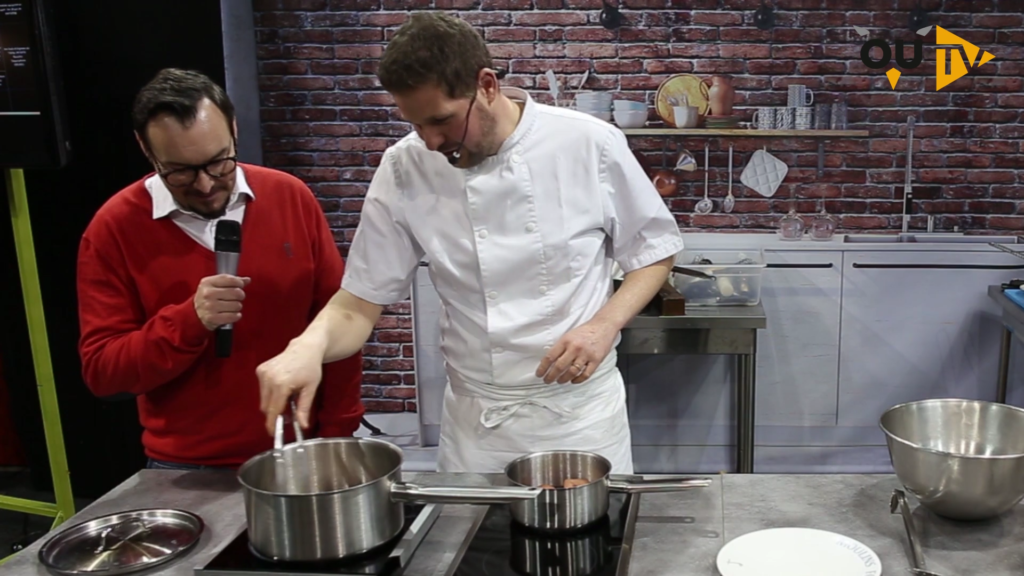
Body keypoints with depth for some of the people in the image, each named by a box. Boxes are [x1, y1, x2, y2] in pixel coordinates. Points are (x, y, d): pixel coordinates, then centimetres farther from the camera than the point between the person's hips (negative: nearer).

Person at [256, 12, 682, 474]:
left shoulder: (590, 144, -13)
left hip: (582, 406, -1)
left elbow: (654, 251, 0)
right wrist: (308, 346, -27)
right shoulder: (404, 171, -10)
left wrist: (604, 325, -17)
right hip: (475, 419, 1)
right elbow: (359, 303, -6)